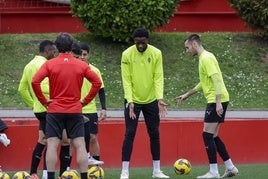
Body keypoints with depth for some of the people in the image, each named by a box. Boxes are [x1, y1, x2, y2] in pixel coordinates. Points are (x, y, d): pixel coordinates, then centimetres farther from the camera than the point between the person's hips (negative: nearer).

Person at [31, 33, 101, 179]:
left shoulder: (50, 64, -2)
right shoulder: (81, 65, 2)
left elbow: (35, 81, -12)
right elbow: (97, 82, 0)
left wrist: (43, 100, -3)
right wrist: (85, 100, 5)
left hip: (55, 111, -1)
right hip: (75, 111, 1)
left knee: (52, 145, -2)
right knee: (80, 145, 2)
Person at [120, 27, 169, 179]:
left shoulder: (156, 54, -8)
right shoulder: (127, 54, -13)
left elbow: (158, 78, -8)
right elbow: (126, 80, -13)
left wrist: (160, 98, -20)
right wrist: (130, 101, -22)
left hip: (151, 100, 2)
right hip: (133, 100, -2)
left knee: (154, 134, 7)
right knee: (129, 134, -5)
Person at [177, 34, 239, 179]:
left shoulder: (206, 58, -12)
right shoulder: (204, 58, 19)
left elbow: (216, 79, -21)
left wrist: (218, 103, -27)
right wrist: (187, 94, 36)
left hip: (216, 101, -10)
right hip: (216, 101, 10)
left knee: (207, 135, -8)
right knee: (213, 136, 12)